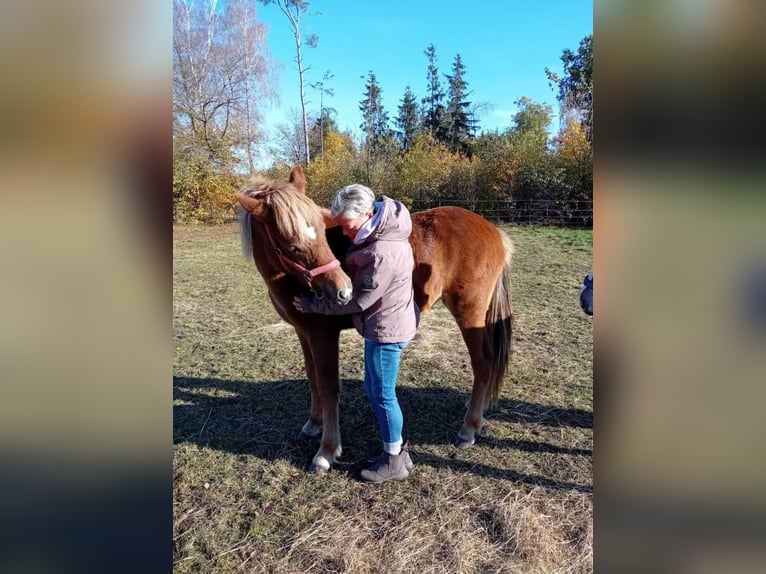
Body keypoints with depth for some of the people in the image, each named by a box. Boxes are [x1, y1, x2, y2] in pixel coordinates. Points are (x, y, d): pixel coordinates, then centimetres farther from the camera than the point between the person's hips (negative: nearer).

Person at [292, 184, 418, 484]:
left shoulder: (382, 253, -30)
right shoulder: (376, 229, 1)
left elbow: (357, 301, -23)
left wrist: (312, 304, -14)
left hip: (386, 329, -10)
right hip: (381, 325, 10)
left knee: (382, 395, 5)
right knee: (374, 390, 20)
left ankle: (394, 462, 25)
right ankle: (396, 449, 36)